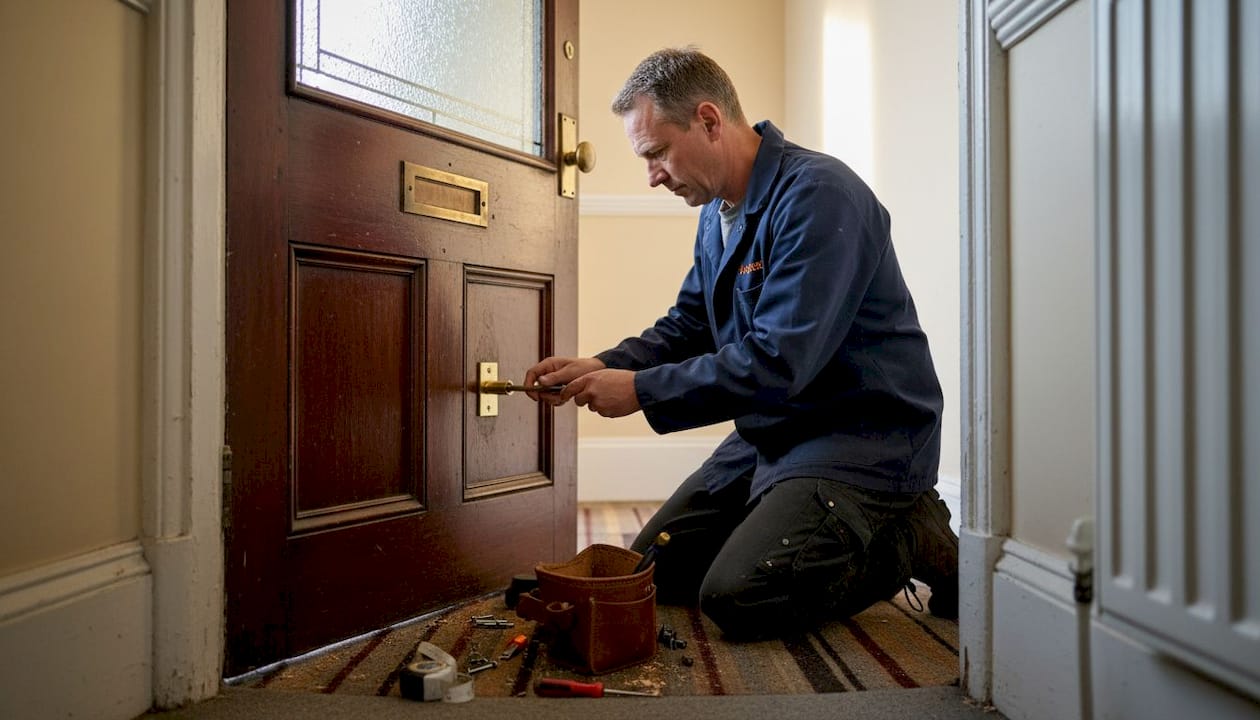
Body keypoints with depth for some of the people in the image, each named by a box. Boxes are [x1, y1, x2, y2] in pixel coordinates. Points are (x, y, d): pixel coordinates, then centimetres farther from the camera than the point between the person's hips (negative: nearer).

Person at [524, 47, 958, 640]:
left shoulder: (818, 194, -21)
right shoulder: (716, 216, 10)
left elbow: (778, 362, -28)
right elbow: (685, 327, 16)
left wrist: (641, 390, -20)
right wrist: (600, 367, -2)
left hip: (864, 432, -9)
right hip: (770, 433, 9)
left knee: (737, 597, -23)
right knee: (652, 574, 8)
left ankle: (911, 540, -1)